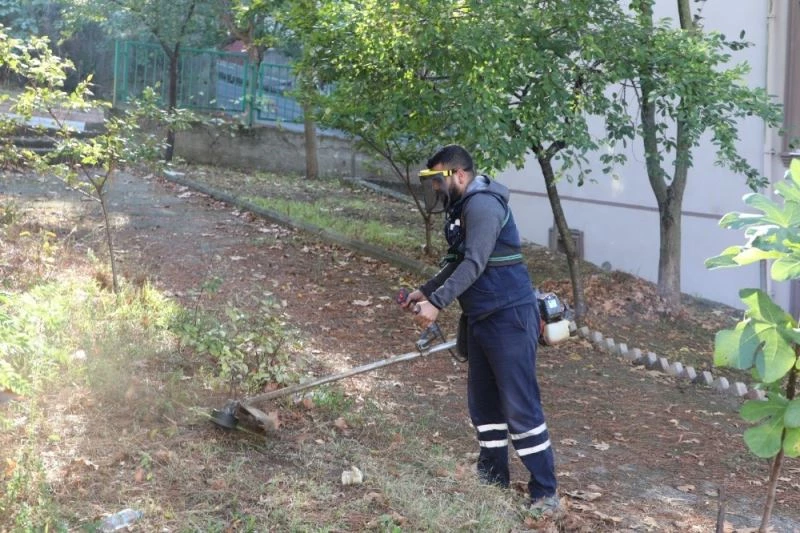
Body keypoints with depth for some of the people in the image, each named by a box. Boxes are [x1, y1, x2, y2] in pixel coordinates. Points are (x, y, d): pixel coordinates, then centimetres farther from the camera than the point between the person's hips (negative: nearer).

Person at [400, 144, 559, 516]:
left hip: (509, 318, -10)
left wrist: (437, 303, -28)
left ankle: (545, 493, -1)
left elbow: (474, 264, -25)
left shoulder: (483, 205, -17)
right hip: (481, 319, 10)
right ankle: (493, 476, 28)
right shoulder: (460, 208, 15)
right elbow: (456, 263, 22)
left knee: (519, 405, -8)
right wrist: (424, 291, 13)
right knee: (482, 401, 15)